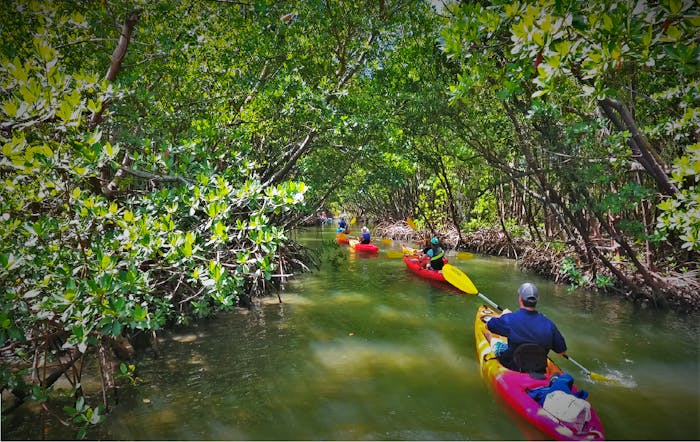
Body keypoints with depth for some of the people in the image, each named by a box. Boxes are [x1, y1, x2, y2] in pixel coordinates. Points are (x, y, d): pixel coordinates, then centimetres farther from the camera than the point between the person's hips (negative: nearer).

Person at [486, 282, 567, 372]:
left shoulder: (509, 319, -25)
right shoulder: (548, 324, -17)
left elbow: (488, 325, -4)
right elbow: (562, 351, -5)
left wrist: (503, 314, 13)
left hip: (513, 367, -2)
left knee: (495, 343, 24)